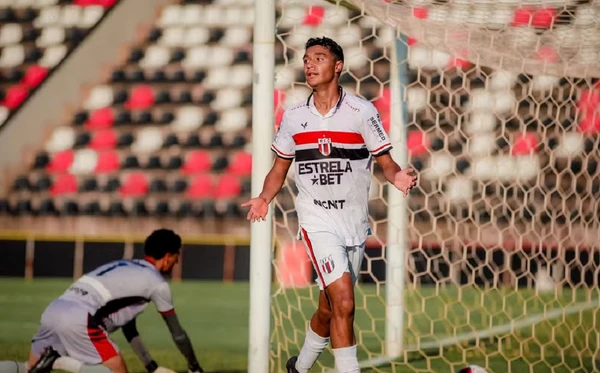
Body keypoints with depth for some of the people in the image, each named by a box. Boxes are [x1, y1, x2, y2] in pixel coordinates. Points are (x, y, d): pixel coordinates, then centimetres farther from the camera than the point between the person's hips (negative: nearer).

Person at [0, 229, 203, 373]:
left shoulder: (125, 267, 31)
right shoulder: (157, 283, 9)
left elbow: (129, 328, 37)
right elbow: (177, 334, 17)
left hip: (52, 310, 8)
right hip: (79, 319, -8)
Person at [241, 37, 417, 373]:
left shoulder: (362, 111, -4)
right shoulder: (293, 117, 3)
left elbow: (386, 161, -2)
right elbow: (280, 168, 13)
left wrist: (397, 176, -25)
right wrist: (265, 199, -5)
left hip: (354, 221, 1)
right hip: (317, 221, -1)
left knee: (328, 312, 12)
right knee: (343, 303, -19)